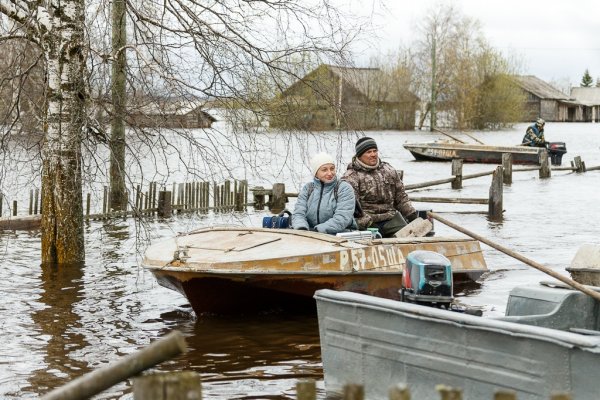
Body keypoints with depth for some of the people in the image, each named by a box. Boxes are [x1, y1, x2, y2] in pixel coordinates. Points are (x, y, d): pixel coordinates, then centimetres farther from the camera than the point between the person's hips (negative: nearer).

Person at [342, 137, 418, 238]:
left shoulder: (388, 170, 18)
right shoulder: (351, 176, -1)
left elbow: (400, 196, 24)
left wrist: (411, 214, 15)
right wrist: (364, 222, -24)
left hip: (391, 217, 5)